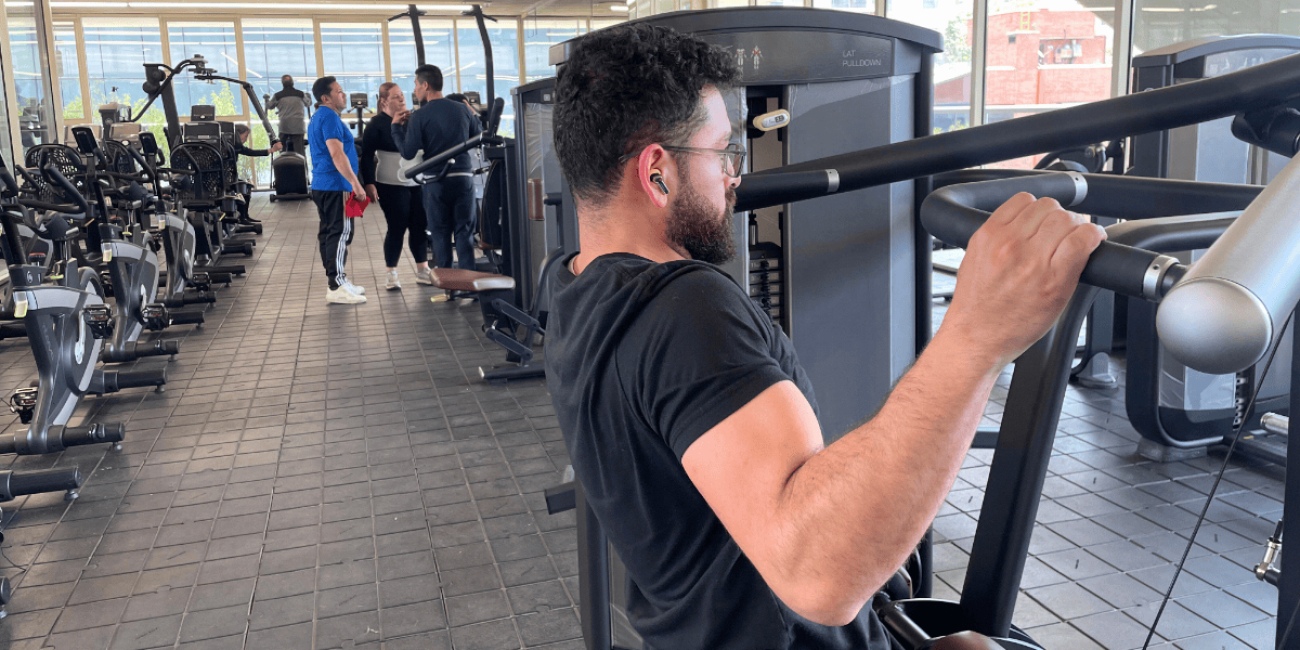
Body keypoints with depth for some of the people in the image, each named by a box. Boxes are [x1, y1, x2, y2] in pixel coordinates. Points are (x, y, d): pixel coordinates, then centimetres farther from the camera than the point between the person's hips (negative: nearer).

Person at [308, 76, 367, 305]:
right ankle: (337, 288, -12)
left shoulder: (318, 117, 20)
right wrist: (356, 183, -23)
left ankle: (338, 281, 18)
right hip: (336, 186, -11)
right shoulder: (330, 117, -13)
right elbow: (336, 154, -22)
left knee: (328, 233, 11)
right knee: (340, 233, -11)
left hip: (323, 185, 11)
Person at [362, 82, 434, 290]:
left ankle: (422, 271, 19)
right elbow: (367, 155, -8)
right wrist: (369, 183, -17)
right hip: (392, 186, -5)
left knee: (421, 226, 7)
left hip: (417, 183, 5)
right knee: (397, 228, -3)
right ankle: (391, 274, 9)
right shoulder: (377, 123, -6)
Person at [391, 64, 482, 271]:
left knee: (441, 235, 6)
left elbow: (408, 153, -10)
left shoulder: (419, 116, -7)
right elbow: (479, 134, 17)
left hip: (436, 182, -3)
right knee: (464, 233, 7)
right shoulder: (462, 109, 4)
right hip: (464, 178, 3)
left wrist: (397, 126, 4)